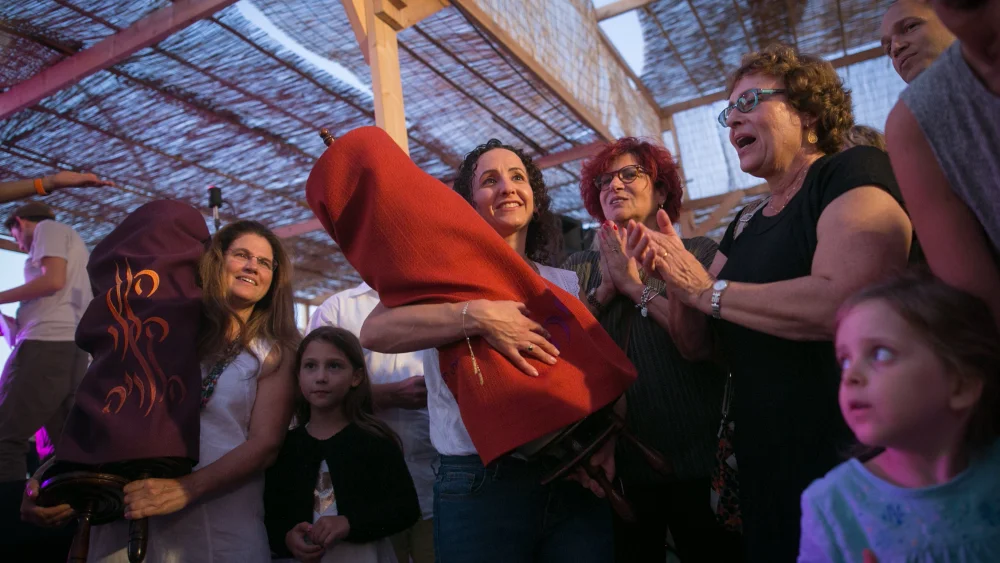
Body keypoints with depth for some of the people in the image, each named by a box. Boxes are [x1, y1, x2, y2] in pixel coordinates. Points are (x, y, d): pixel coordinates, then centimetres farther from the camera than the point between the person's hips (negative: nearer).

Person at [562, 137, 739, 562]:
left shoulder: (699, 252, 1)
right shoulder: (579, 268, 9)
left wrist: (635, 285, -10)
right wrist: (604, 291, -11)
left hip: (698, 459, -2)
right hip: (620, 465, 2)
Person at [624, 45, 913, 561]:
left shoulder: (853, 172, -10)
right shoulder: (743, 224, 12)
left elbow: (845, 303, -29)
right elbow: (695, 345, 9)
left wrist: (706, 290, -18)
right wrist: (674, 276, -10)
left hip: (850, 457, -7)